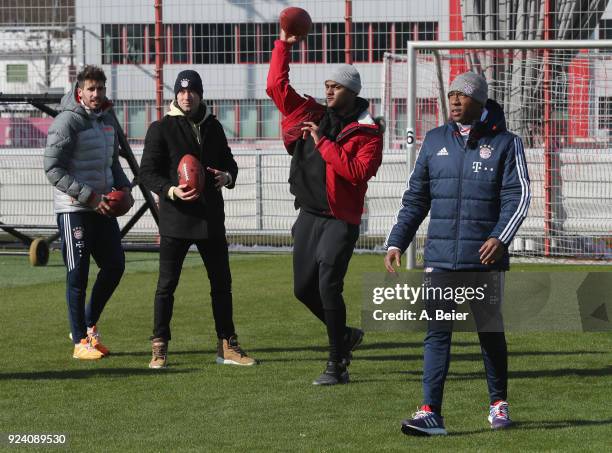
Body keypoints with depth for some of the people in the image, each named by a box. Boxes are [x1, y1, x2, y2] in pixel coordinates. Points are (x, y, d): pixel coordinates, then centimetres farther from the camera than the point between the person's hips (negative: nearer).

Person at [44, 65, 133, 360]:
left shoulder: (106, 118, 12)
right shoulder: (67, 122, -12)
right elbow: (53, 170, -16)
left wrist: (123, 187, 5)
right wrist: (89, 197, -20)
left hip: (102, 206, 8)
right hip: (73, 209, -8)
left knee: (114, 266, 8)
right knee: (78, 274, -2)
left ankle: (89, 325, 25)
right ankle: (81, 342, 4)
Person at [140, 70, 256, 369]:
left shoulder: (213, 127, 12)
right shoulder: (161, 129, -2)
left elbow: (229, 162, 21)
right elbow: (147, 172, -5)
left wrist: (227, 176, -4)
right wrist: (171, 190, -22)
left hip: (211, 217, 5)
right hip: (176, 218, -4)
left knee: (222, 282, 8)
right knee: (166, 284, -3)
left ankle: (227, 346, 17)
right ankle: (159, 348, 4)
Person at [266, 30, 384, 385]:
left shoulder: (367, 132, -8)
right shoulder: (311, 115, 9)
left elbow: (358, 172, -22)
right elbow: (277, 85, 11)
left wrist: (324, 143, -21)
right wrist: (284, 45, 7)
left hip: (340, 219, -7)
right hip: (309, 215, 7)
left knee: (328, 287, -15)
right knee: (304, 289, 9)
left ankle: (337, 366, -9)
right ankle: (345, 336, 33)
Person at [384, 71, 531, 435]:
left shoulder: (505, 144, 1)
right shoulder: (435, 141, 12)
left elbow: (518, 196, -8)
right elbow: (416, 198, 16)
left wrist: (500, 237, -23)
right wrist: (397, 242, 8)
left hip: (486, 258, -2)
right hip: (440, 258, 2)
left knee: (491, 332, 9)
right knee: (437, 332, -7)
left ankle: (499, 404, 26)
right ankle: (431, 413, -12)